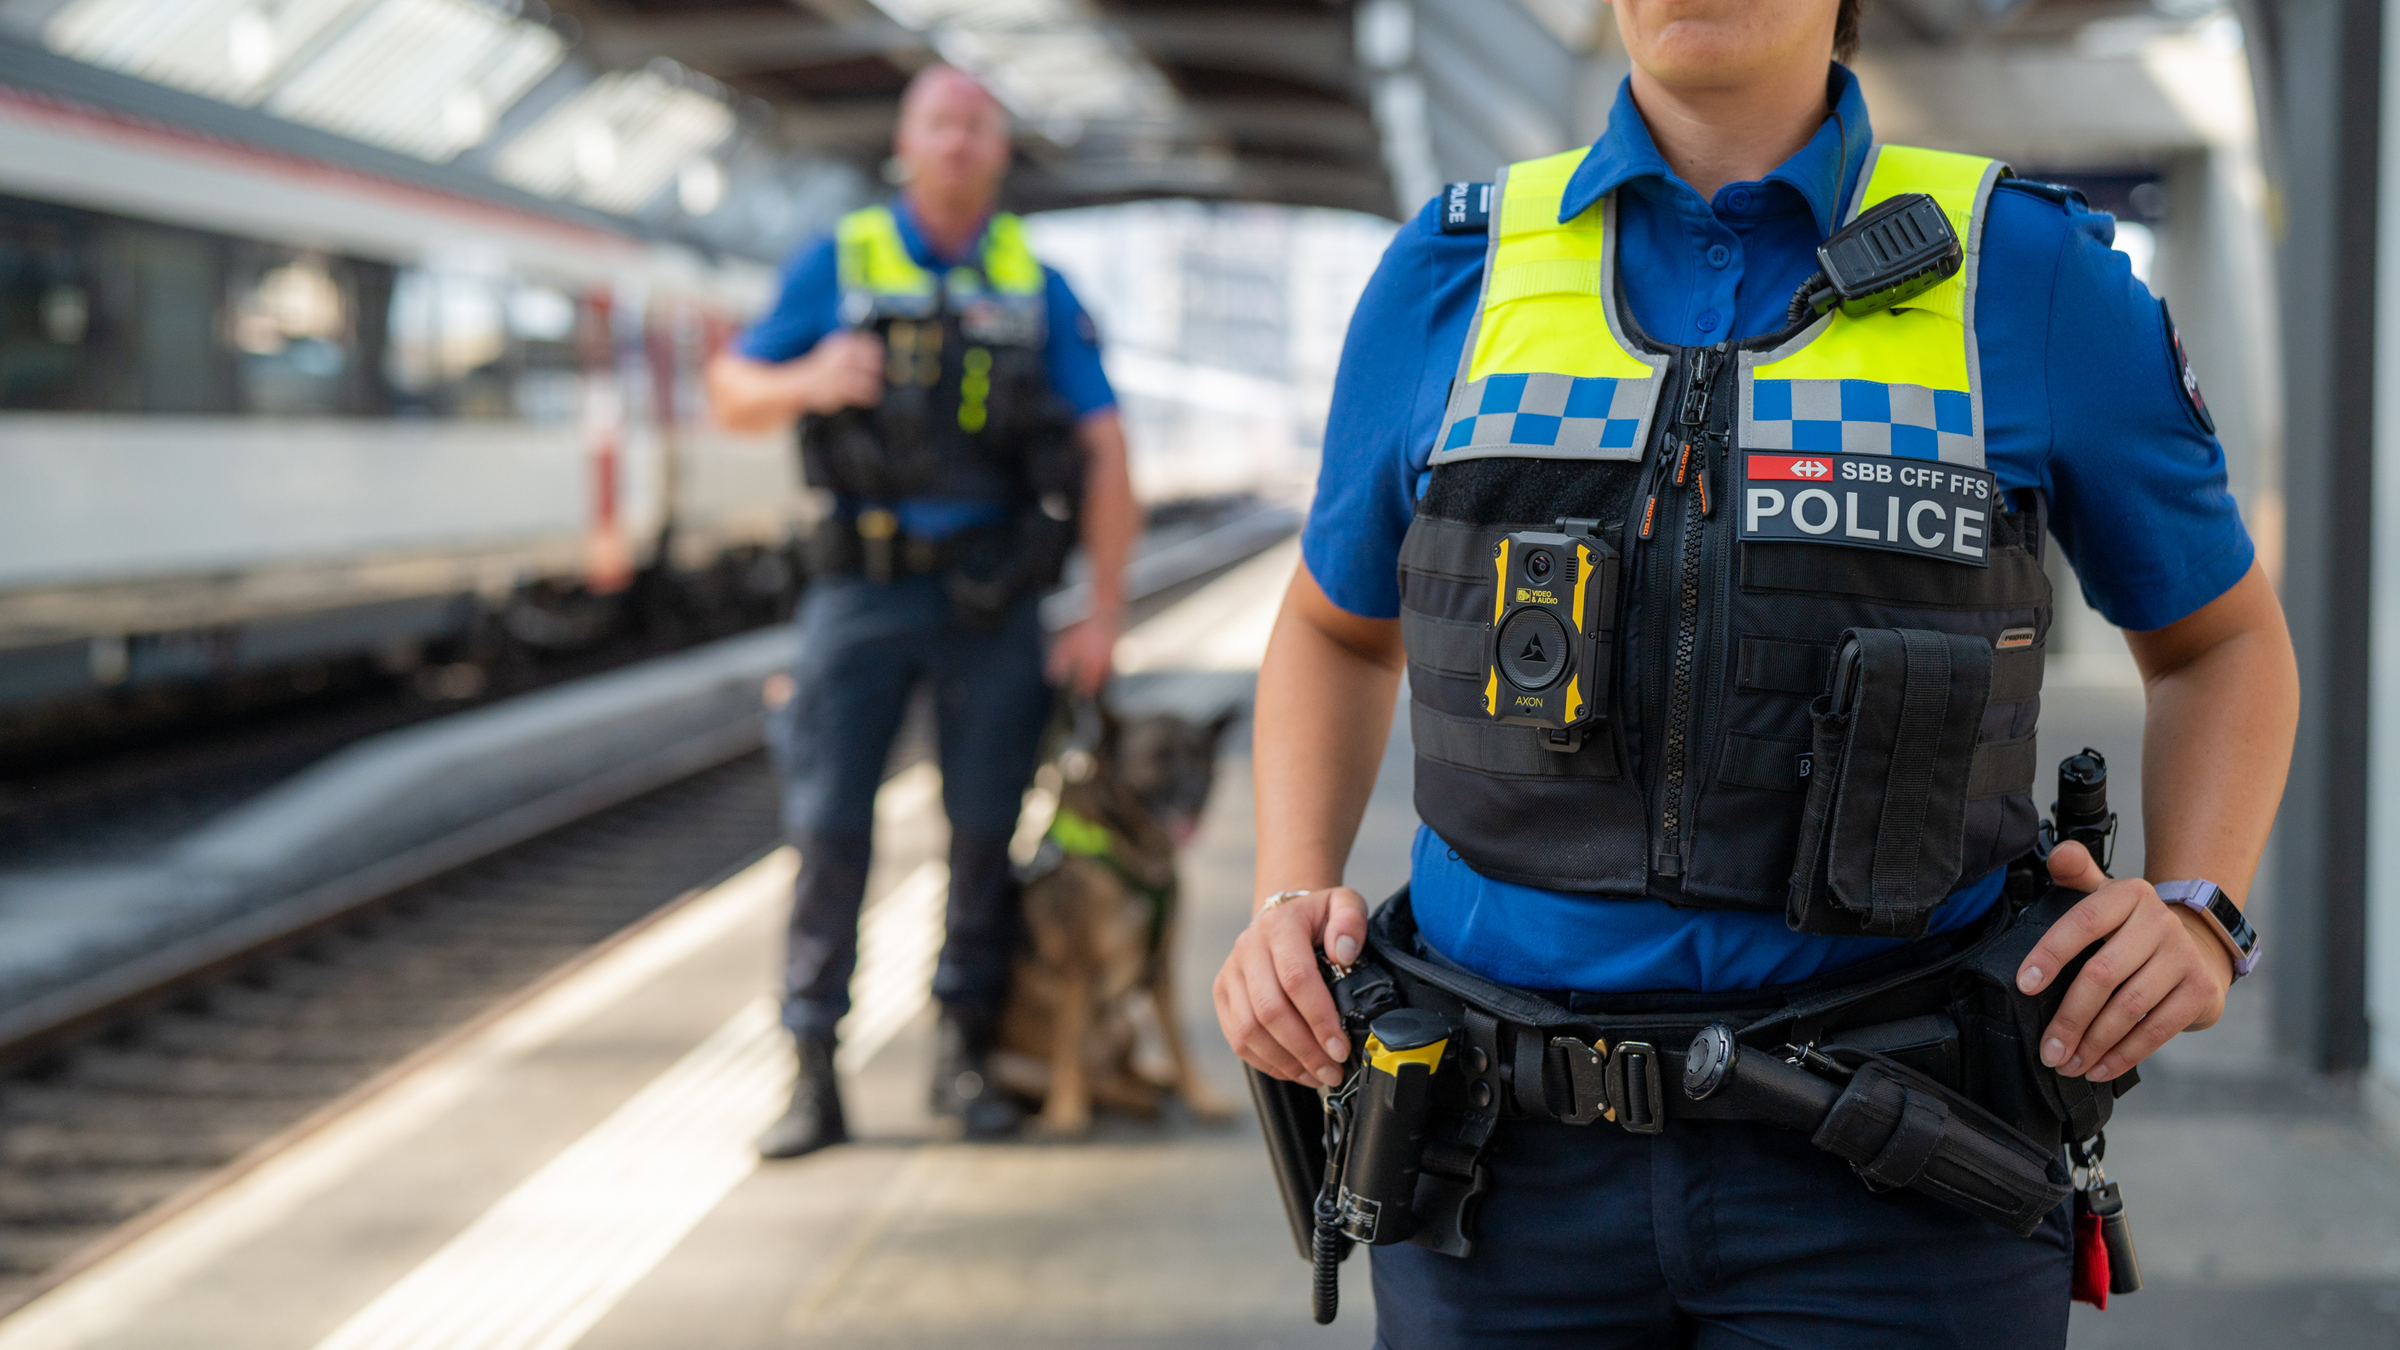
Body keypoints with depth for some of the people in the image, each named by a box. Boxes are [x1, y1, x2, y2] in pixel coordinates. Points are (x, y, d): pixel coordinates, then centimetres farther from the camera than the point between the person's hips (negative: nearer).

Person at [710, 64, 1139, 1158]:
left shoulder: (1037, 288, 9)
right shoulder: (838, 266, 7)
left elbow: (1103, 451, 6)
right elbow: (732, 394, 7)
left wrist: (1102, 613, -1)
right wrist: (807, 383, -16)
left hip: (992, 594, 1)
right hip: (862, 585, -1)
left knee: (987, 828, 4)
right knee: (829, 828, -4)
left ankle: (967, 1052, 17)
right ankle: (813, 1075, 1)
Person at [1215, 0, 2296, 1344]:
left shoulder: (2023, 277, 0)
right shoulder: (1453, 277, 4)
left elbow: (2226, 637, 12)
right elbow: (1338, 627, 19)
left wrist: (2194, 916, -5)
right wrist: (1289, 901, 2)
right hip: (1521, 1150, 2)